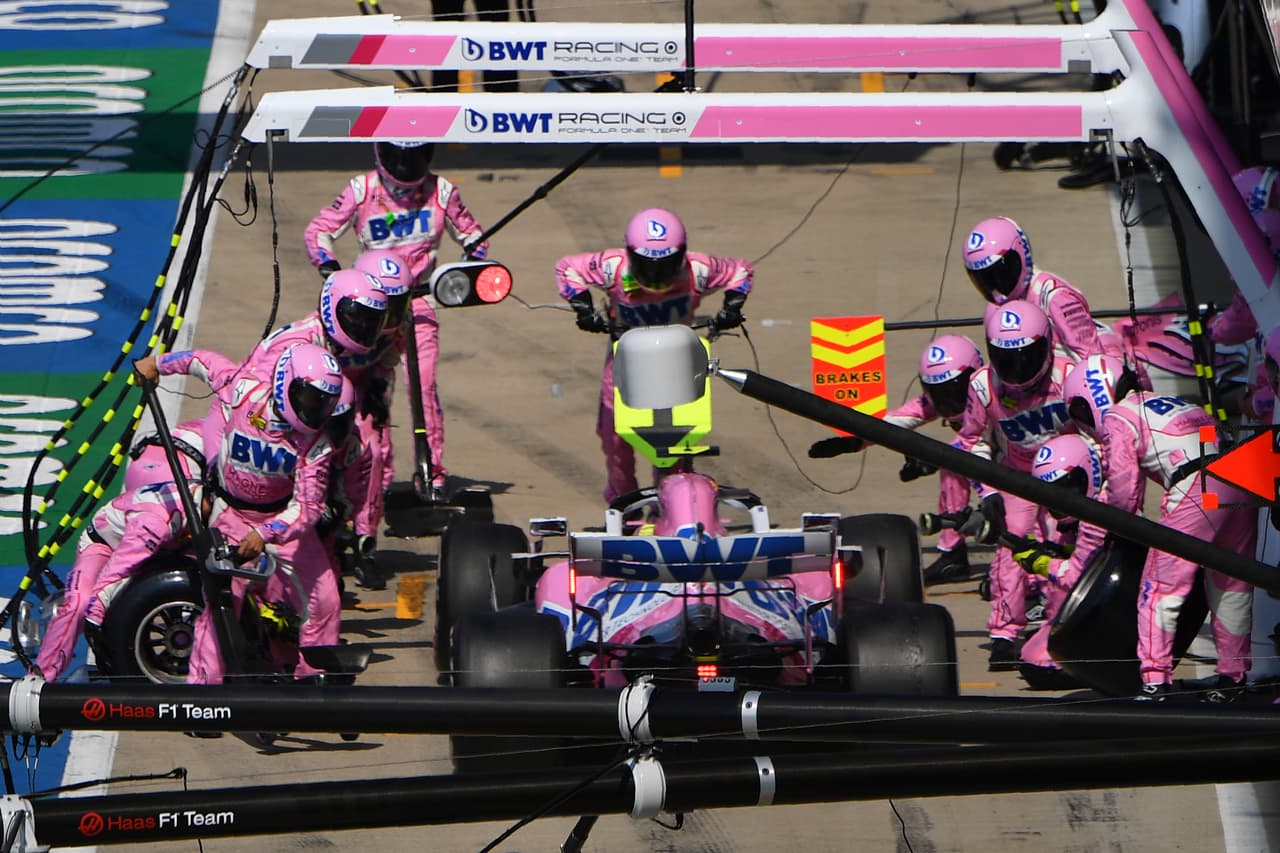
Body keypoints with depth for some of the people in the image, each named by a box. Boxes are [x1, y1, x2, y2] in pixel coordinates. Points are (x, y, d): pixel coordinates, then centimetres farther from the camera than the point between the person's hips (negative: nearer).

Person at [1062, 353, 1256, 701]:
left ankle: (1155, 679, -2)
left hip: (1197, 487, -8)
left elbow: (1124, 489, 2)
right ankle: (1233, 676, 25)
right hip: (1244, 478, 8)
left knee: (1161, 587, 0)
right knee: (1231, 585, 18)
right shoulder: (1161, 401, 30)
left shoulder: (1117, 420, 8)